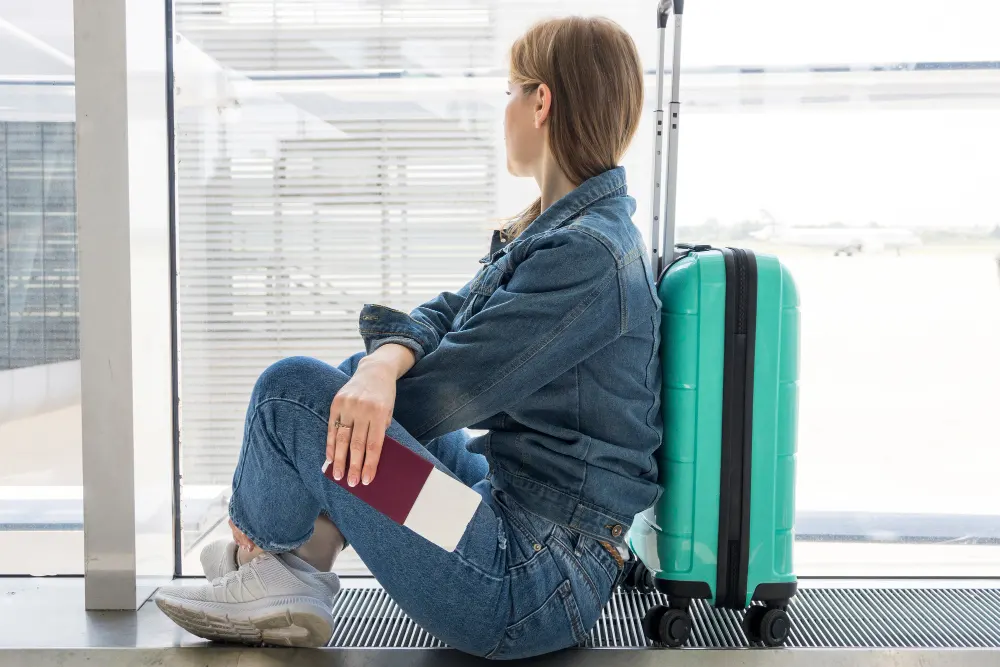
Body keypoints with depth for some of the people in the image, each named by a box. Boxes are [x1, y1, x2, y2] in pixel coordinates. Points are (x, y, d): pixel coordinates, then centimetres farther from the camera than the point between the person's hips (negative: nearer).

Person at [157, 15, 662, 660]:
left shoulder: (585, 255, -21)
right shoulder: (564, 228, 10)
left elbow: (446, 391, -20)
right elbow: (450, 313, 5)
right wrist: (383, 364, -17)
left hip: (531, 590, -9)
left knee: (291, 389, -9)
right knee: (362, 369, 15)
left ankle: (251, 562, 17)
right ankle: (304, 574, 15)